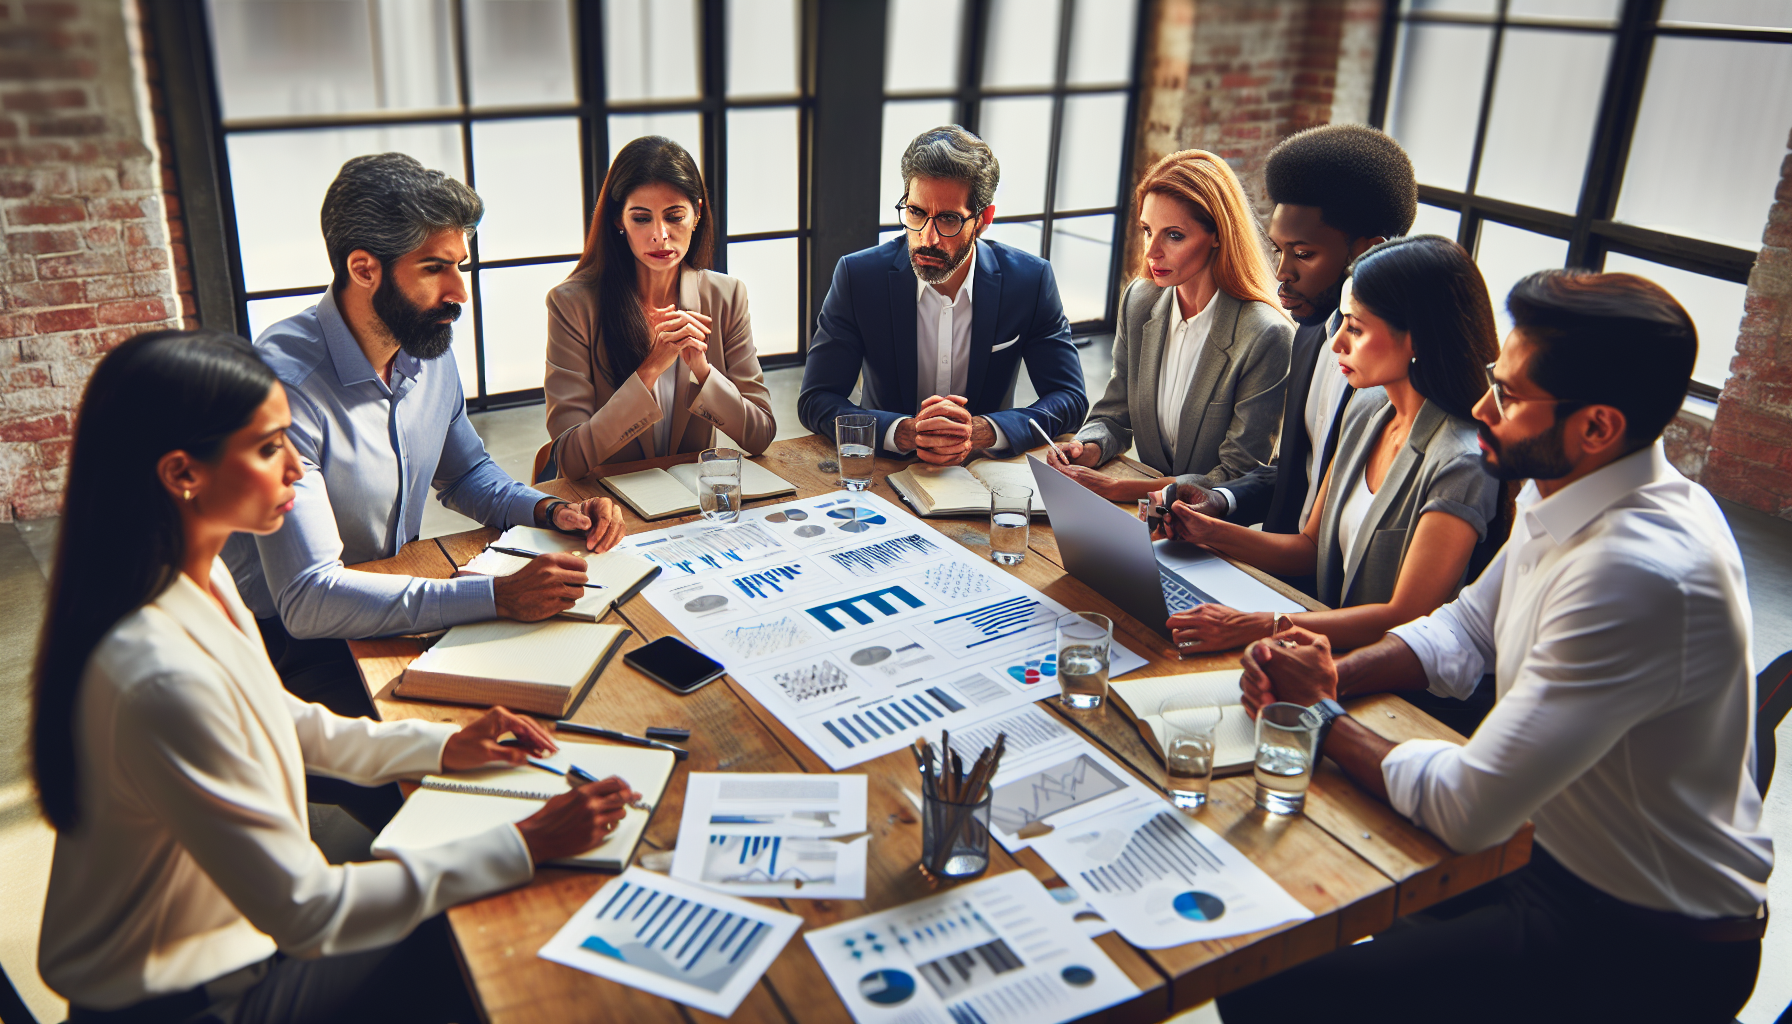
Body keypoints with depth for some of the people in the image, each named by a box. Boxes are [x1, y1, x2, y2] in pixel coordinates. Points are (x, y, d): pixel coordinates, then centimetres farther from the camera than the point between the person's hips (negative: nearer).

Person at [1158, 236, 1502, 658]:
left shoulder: (1462, 464, -21)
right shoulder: (1367, 409, 5)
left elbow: (1404, 619, -22)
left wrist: (1255, 626, -28)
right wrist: (1210, 532, -2)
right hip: (1336, 645, 7)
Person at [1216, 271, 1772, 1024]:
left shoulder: (1642, 574, -32)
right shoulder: (1564, 496, -2)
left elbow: (1464, 809, -28)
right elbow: (1464, 630, 12)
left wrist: (1321, 716, -12)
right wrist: (1334, 674, -6)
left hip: (1650, 944, -9)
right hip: (1562, 852, 9)